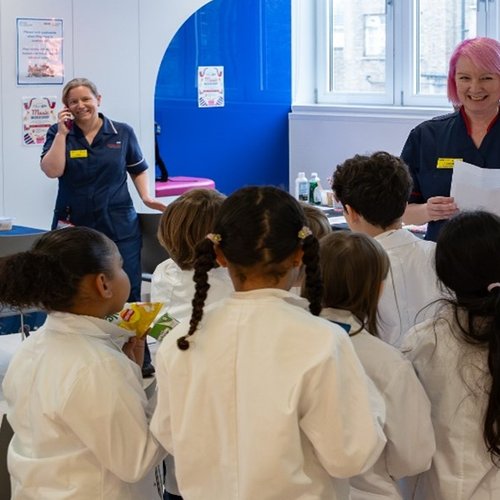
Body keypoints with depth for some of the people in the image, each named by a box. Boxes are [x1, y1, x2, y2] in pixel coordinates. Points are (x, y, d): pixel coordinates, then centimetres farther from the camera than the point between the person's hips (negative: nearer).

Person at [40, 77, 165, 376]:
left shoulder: (122, 133, 3)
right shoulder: (59, 134, 2)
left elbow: (139, 170, 14)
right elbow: (52, 170, -12)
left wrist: (147, 197, -1)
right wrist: (62, 132, -15)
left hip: (120, 226, 0)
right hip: (74, 227, 0)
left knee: (128, 293, 4)